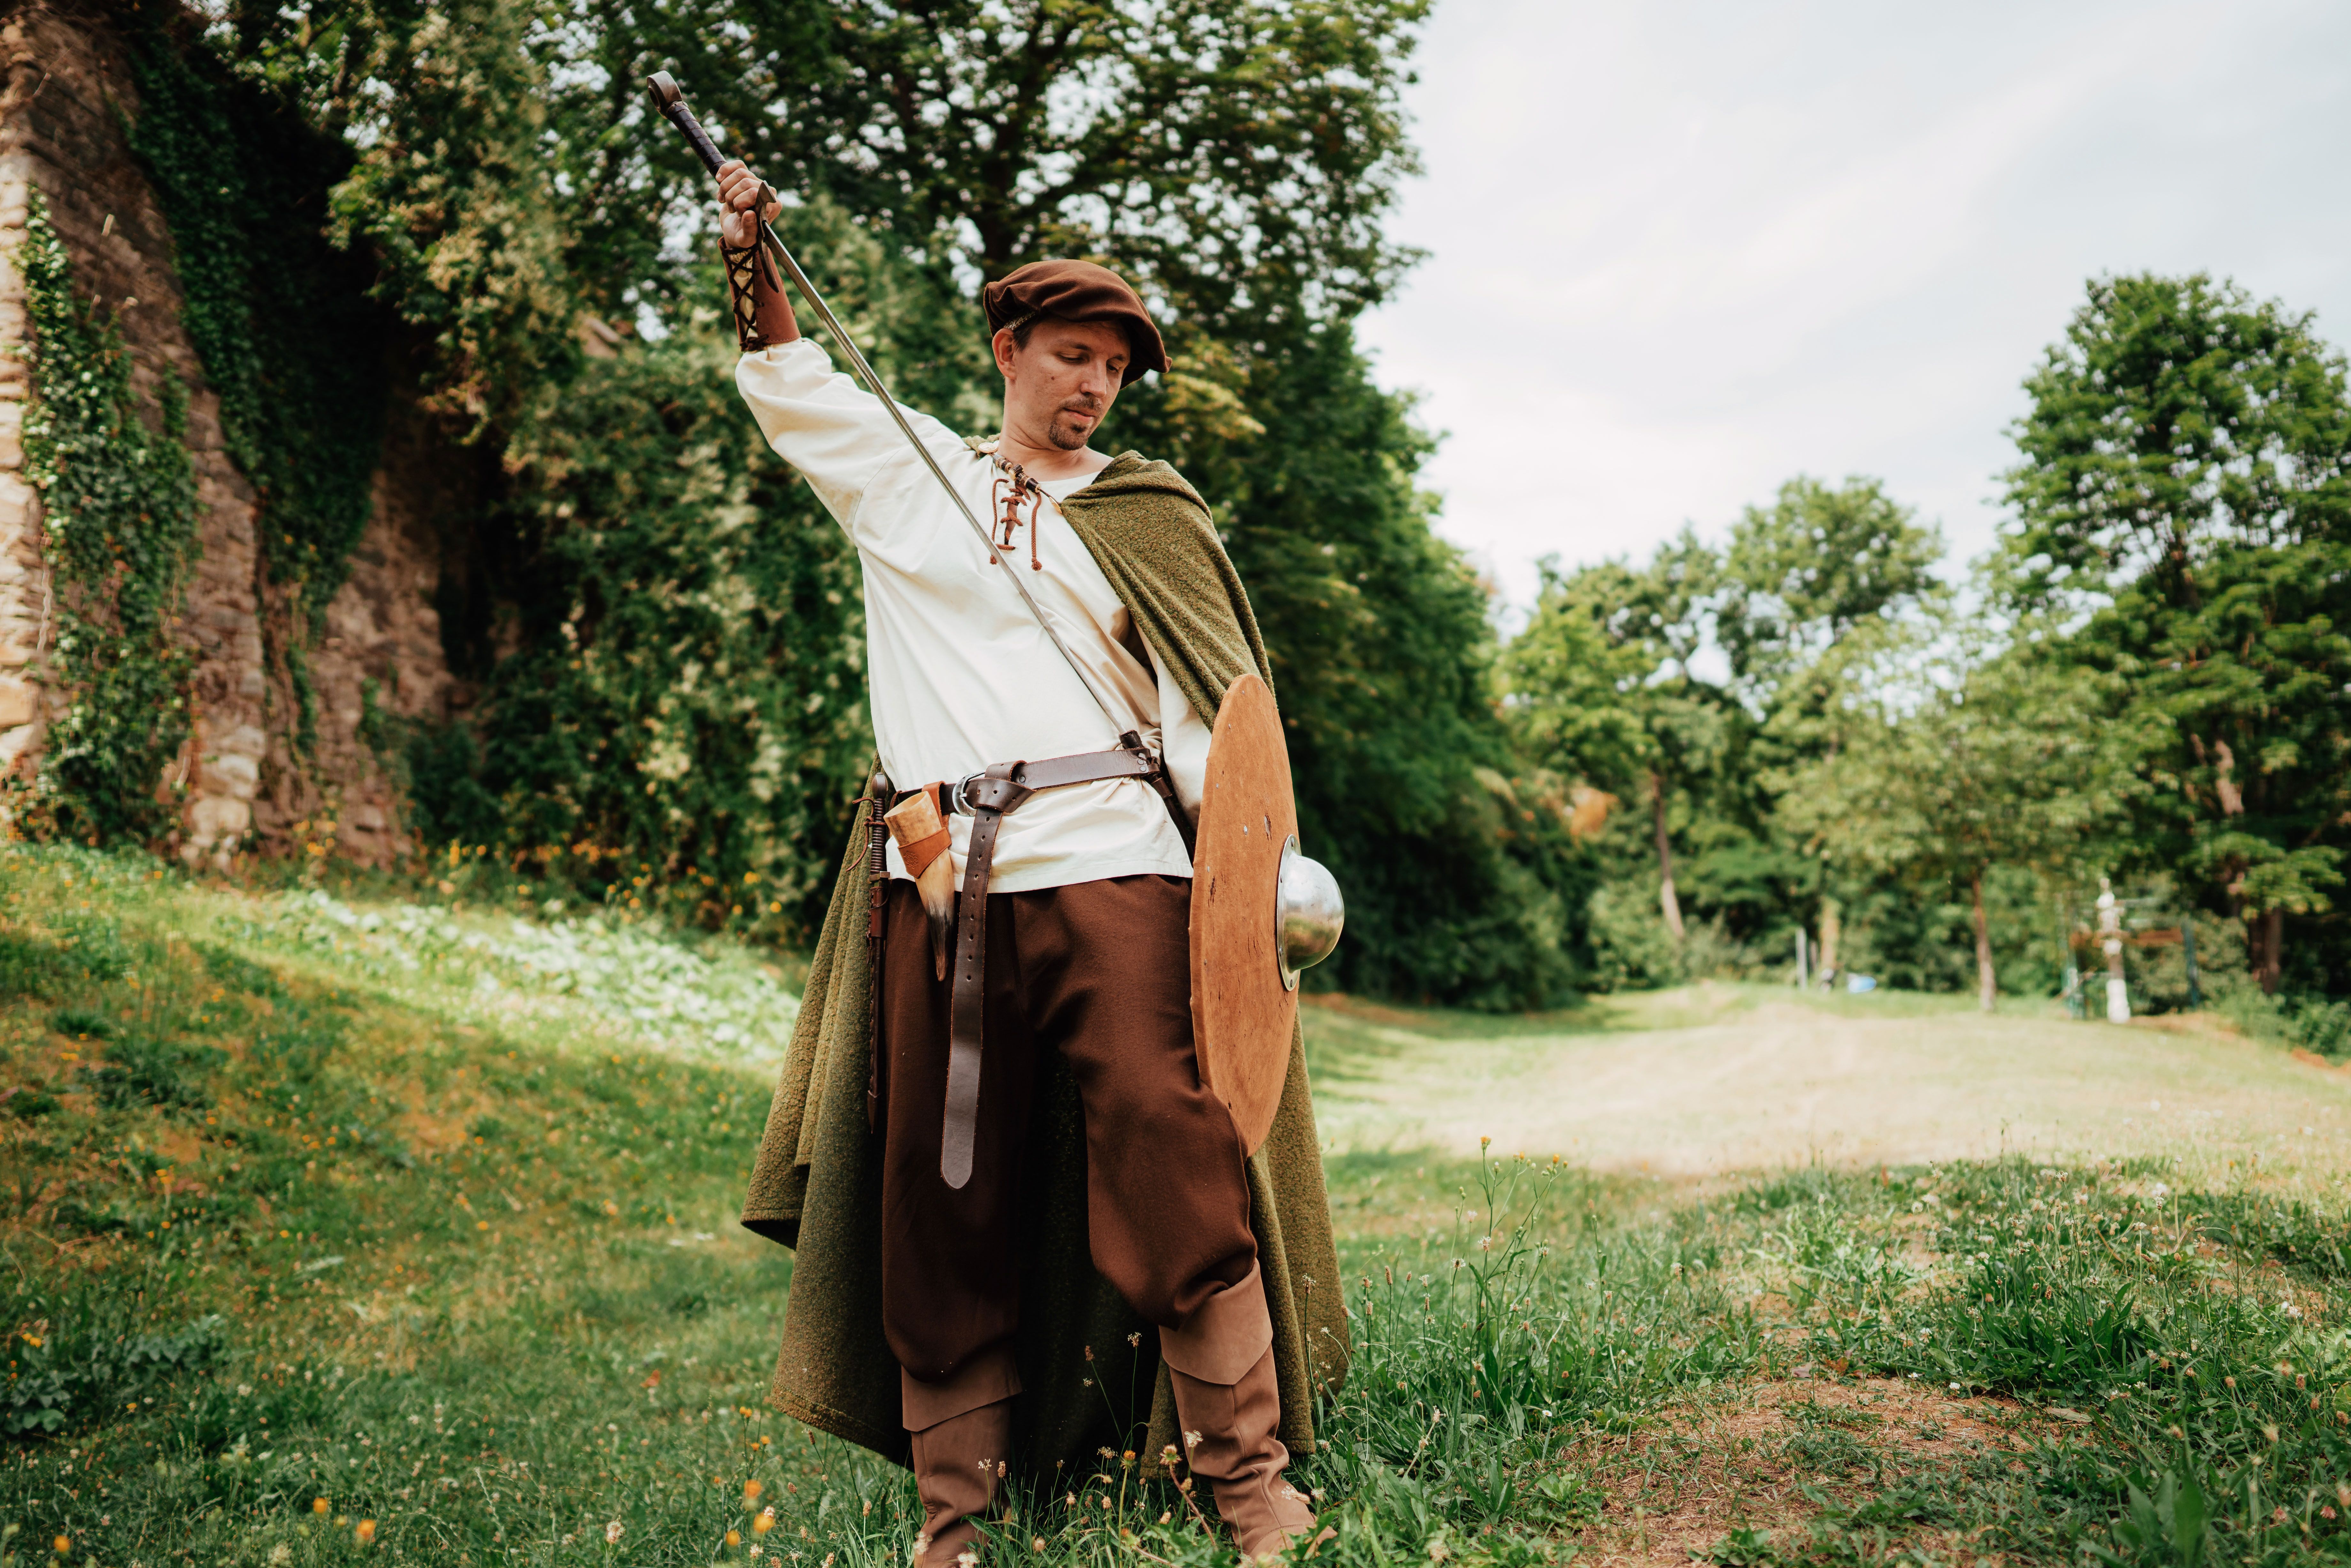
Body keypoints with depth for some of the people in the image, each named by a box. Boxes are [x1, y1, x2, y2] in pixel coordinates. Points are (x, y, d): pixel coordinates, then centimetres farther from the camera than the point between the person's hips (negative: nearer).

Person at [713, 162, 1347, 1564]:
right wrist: (755, 260, 5)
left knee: (1170, 1160, -12)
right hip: (939, 882, 2)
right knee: (942, 1196, 3)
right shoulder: (905, 471, 18)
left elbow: (1210, 699, 11)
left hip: (1112, 867, -1)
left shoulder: (1148, 514, 16)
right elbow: (790, 385, 22)